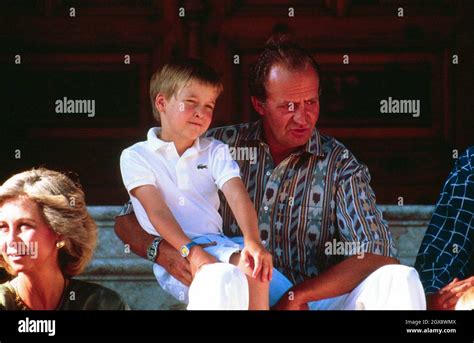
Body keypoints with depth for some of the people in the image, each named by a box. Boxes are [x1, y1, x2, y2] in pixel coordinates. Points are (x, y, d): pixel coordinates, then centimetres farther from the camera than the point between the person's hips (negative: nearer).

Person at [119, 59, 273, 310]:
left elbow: (238, 196, -1)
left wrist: (252, 241, -22)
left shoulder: (215, 152, 17)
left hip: (215, 244, 4)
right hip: (173, 253, -3)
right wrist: (191, 251, -24)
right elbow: (157, 212, -7)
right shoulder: (135, 157, 6)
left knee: (252, 267, -31)